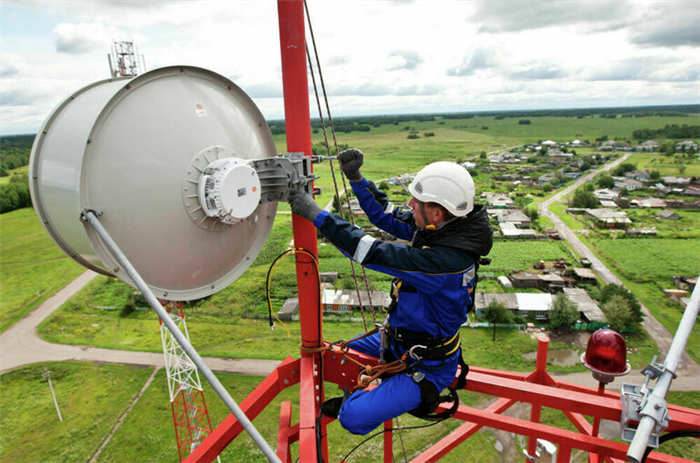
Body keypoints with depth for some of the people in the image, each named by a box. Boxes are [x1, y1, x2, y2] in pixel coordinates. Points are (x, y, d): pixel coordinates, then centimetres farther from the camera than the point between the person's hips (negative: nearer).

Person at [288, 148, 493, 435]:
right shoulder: (440, 227, -11)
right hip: (399, 338, 8)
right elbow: (386, 215, 1)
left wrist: (316, 214, -32)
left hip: (427, 366, -8)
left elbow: (375, 254, -37)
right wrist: (355, 177, -10)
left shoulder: (447, 260, -38)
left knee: (353, 418, -15)